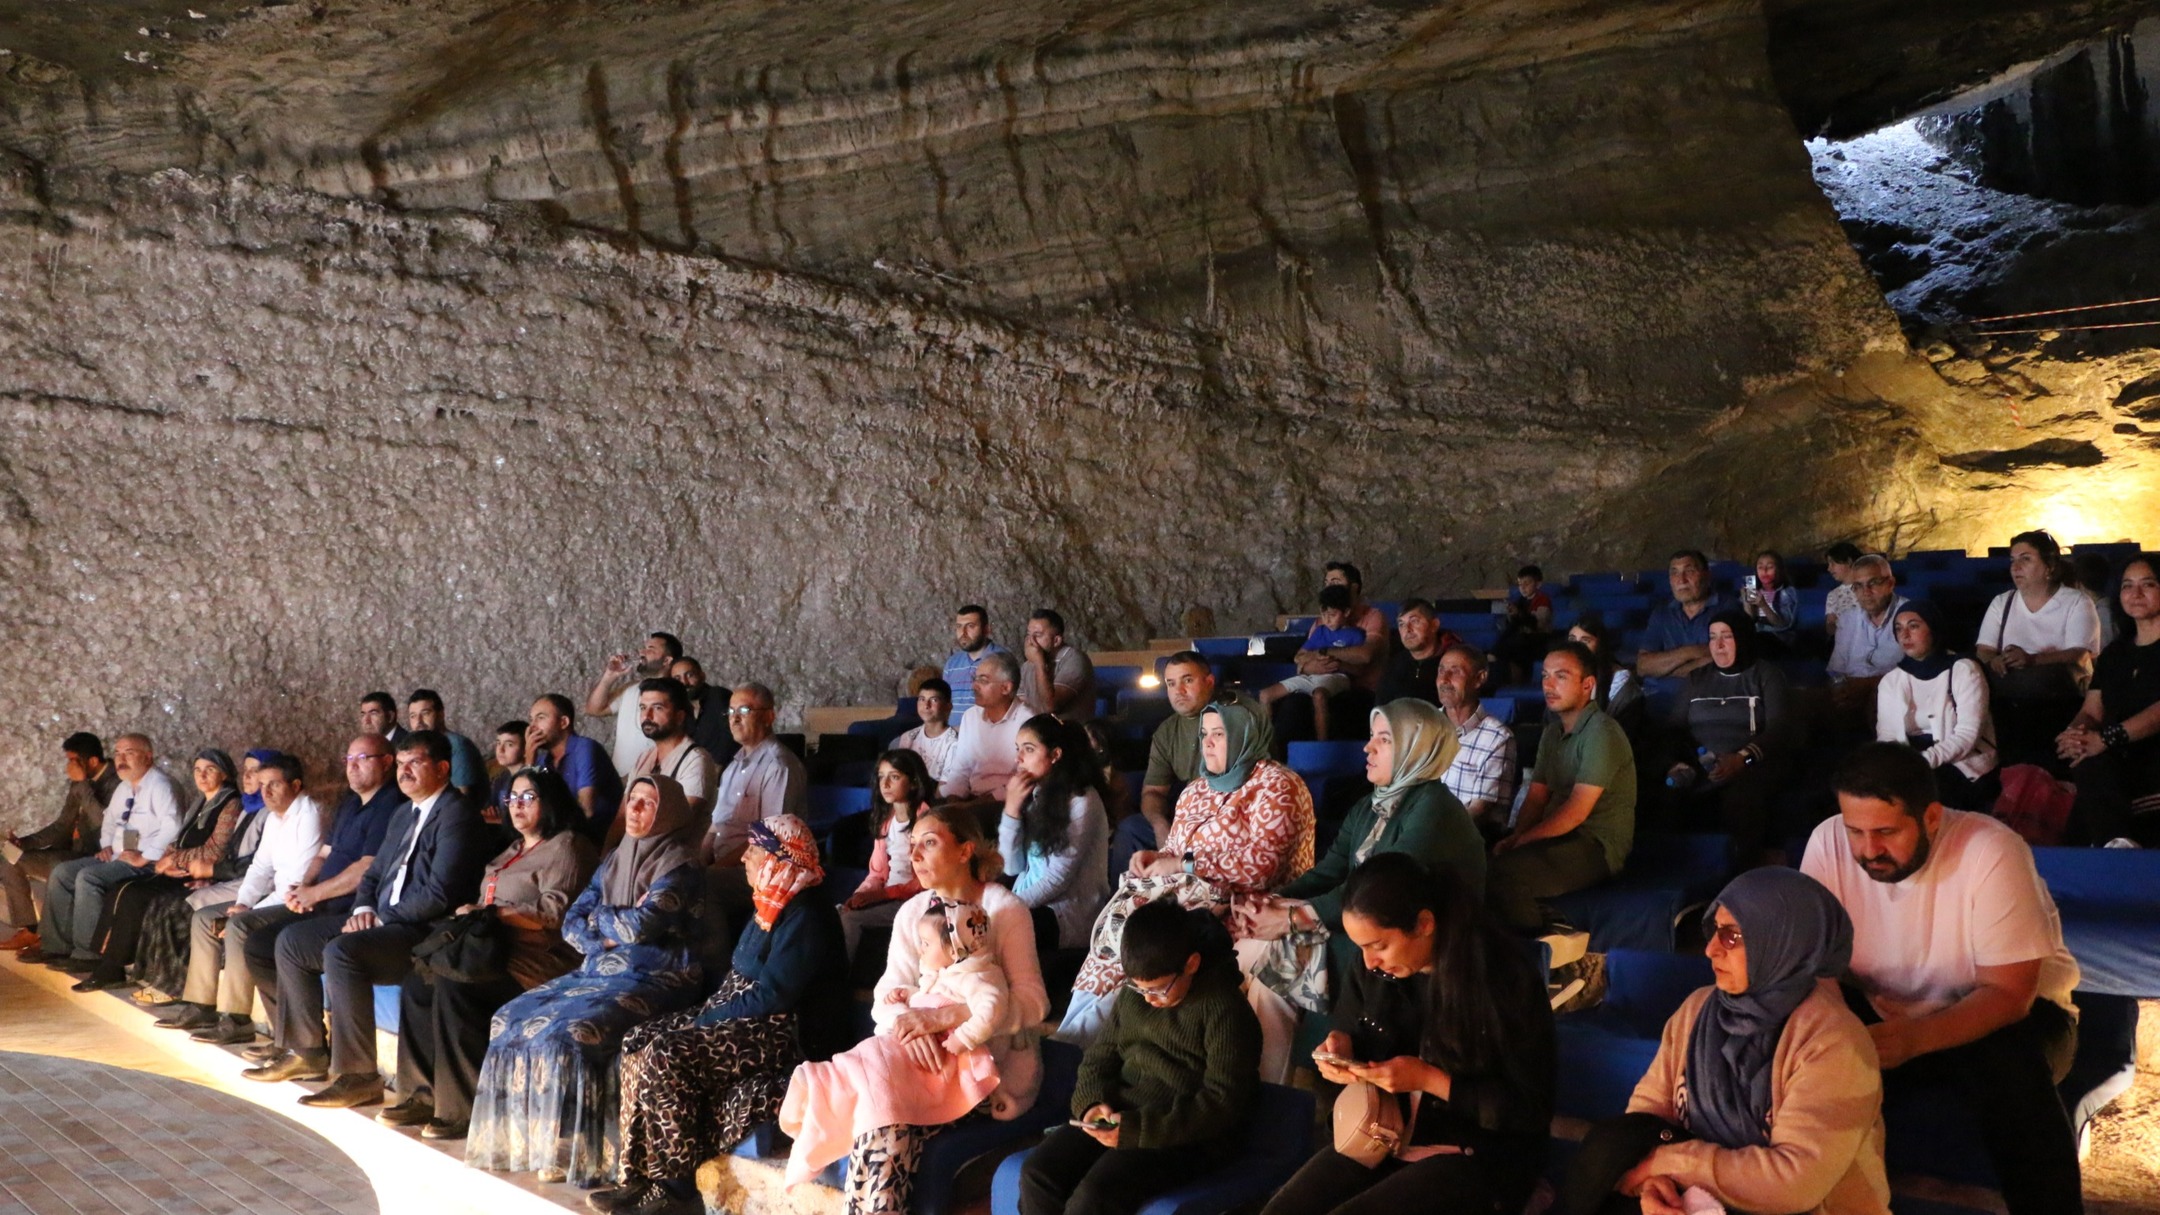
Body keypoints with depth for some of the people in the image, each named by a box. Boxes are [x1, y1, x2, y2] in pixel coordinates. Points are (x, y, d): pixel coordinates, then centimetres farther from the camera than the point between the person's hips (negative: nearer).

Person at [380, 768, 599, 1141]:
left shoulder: (565, 848, -4)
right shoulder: (515, 850, 26)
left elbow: (553, 911, -15)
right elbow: (489, 907, 23)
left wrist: (489, 912, -14)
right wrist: (470, 913, 0)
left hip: (537, 960, -9)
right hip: (496, 949, 9)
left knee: (454, 986, -28)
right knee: (418, 981, -10)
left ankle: (464, 1109, -22)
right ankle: (424, 1094, -6)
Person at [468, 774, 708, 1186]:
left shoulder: (679, 865, -7)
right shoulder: (616, 860, 16)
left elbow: (643, 924, -19)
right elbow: (571, 923, 12)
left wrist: (599, 917, 0)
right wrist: (607, 939, -8)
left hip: (652, 979, -8)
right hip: (599, 971, 8)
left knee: (567, 1033, -28)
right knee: (512, 1020, -6)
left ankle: (570, 1153, -16)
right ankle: (523, 1138, -1)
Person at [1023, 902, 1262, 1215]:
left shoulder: (1224, 1010, -12)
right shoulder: (1133, 993, 9)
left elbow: (1222, 1104, -17)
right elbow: (1099, 1058, 17)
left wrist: (1137, 1129, -24)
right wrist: (1092, 1103, -6)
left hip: (1184, 1134, -7)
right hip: (1119, 1117, 7)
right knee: (1037, 1172, -18)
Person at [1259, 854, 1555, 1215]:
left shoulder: (1505, 980, -19)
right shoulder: (1374, 968, -2)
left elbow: (1530, 1110, -15)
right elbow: (1347, 1023, 19)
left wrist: (1429, 1080, -23)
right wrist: (1338, 1044, -6)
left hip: (1475, 1154, -6)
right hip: (1385, 1134, 6)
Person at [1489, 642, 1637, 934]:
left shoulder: (1601, 733, -12)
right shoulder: (1553, 732, 16)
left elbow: (1577, 811, -18)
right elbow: (1536, 797, 11)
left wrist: (1522, 840, -15)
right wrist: (1514, 837, -8)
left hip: (1598, 845, -8)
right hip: (1559, 838, 8)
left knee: (1504, 873, -28)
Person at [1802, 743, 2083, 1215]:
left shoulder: (1990, 852, -26)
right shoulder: (1829, 842, -17)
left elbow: (2008, 994, -24)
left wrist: (1914, 1040, -41)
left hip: (2005, 1010, -3)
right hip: (1884, 1013, 3)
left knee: (2009, 1067, -35)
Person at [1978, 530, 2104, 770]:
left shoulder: (2077, 602, 3)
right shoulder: (2001, 603, 14)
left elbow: (2079, 656, -10)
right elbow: (1983, 650, 6)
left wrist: (2032, 659, -25)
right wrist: (1994, 660, -17)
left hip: (2060, 708, -3)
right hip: (2007, 710, 3)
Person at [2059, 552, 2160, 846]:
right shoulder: (2114, 654, 22)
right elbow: (2092, 711, 12)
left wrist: (2107, 738, -28)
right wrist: (2077, 732, -14)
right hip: (2121, 770, 5)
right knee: (2088, 762, -30)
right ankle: (2117, 843, -29)